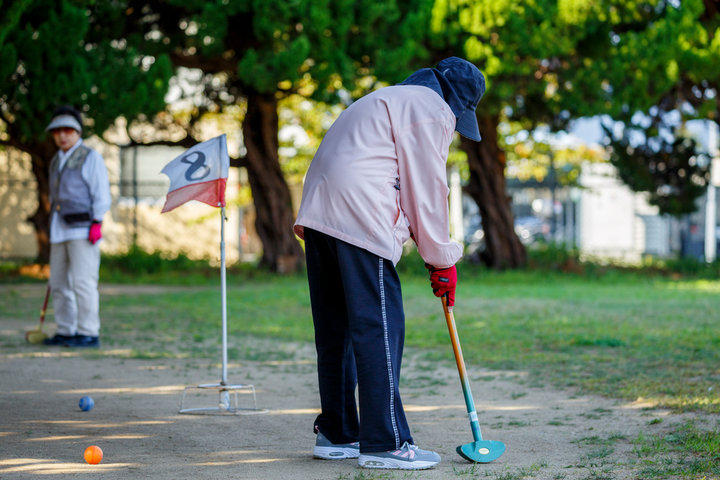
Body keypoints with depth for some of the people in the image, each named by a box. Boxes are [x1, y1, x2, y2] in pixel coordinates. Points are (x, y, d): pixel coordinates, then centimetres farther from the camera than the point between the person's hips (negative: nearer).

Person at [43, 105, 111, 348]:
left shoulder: (91, 158, -3)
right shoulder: (56, 161, 18)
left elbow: (101, 194, -7)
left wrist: (97, 223, -16)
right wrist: (53, 229, 20)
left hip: (83, 229, -8)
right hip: (60, 232, 8)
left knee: (83, 281, -12)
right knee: (59, 283, 8)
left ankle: (89, 334, -9)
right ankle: (66, 332, 15)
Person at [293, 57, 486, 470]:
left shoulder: (390, 100, 32)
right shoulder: (432, 110, 1)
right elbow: (427, 192, -2)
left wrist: (432, 252, 25)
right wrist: (443, 260, 7)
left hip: (320, 214, 10)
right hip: (359, 219, -10)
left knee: (336, 328, 13)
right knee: (380, 327, -9)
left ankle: (336, 433, 20)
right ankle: (384, 443, -9)